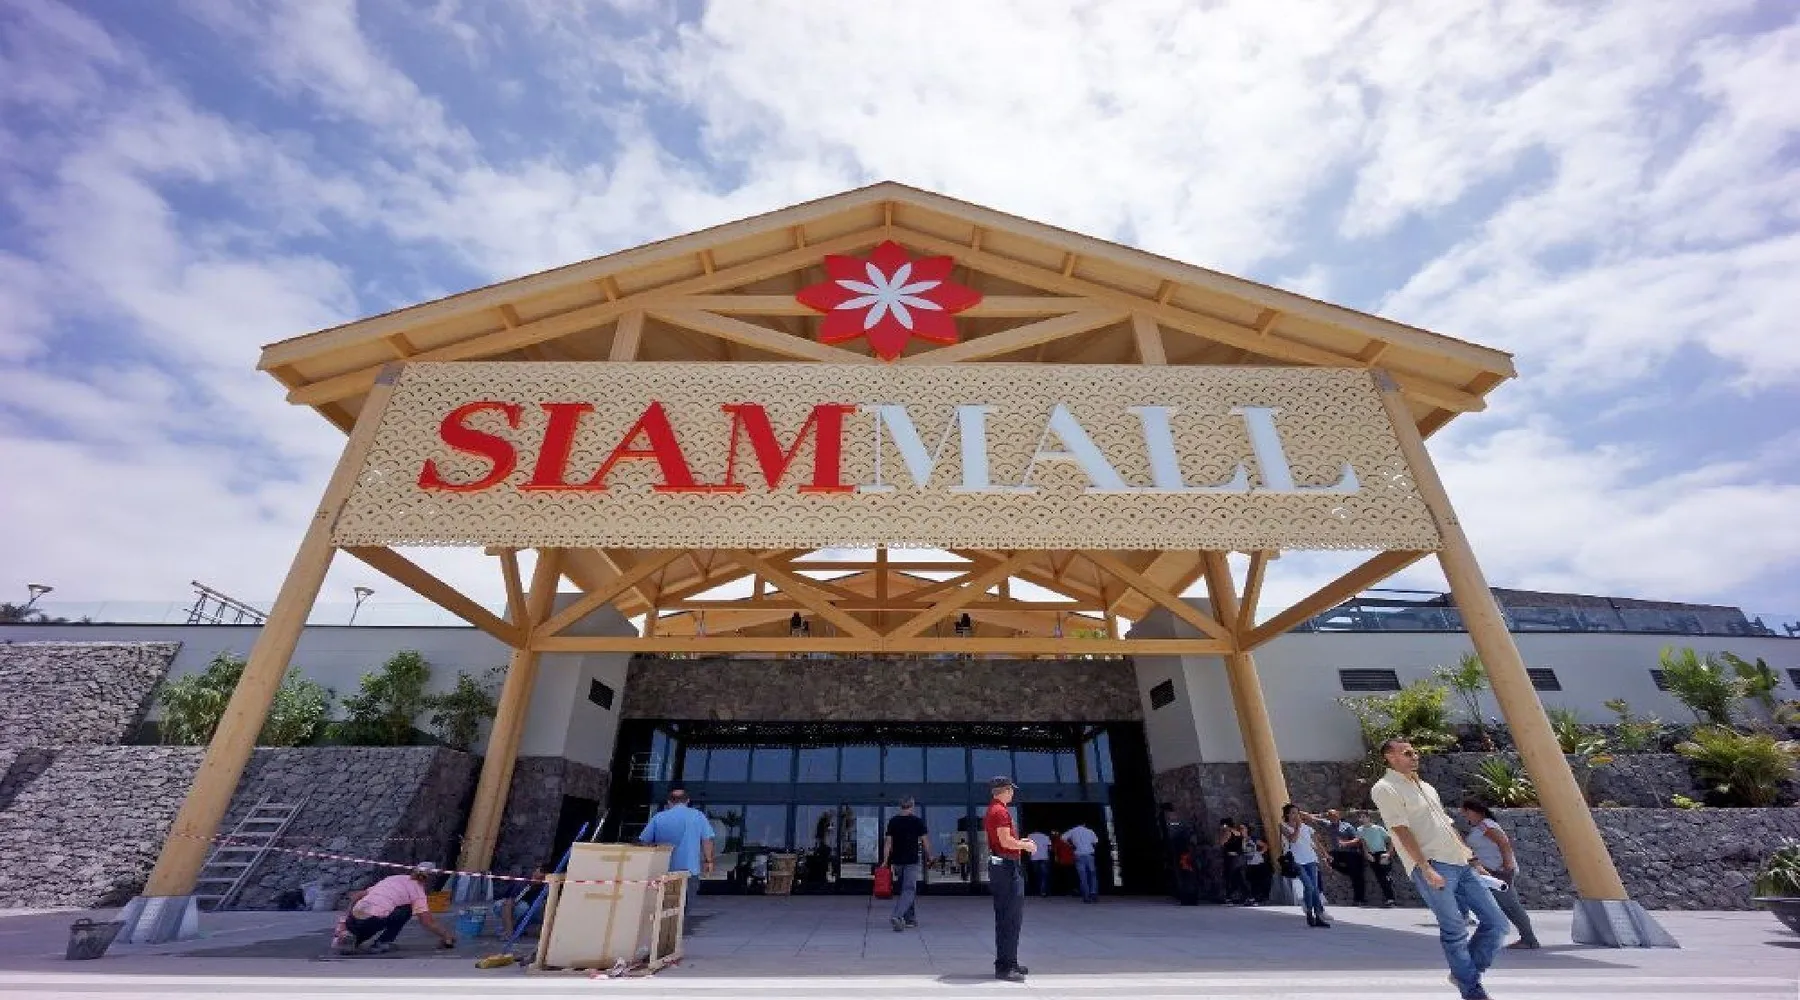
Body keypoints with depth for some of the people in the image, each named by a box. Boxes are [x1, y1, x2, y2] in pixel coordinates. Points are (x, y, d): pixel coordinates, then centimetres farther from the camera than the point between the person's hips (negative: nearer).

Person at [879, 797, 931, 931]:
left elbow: (888, 842, 1)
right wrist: (929, 856, 12)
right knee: (909, 890, -3)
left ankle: (911, 919, 23)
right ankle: (897, 916, -21)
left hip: (897, 861, 4)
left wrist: (885, 860, 3)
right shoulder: (918, 821, -5)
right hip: (912, 860, -4)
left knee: (902, 889, 17)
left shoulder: (893, 821, 3)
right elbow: (925, 841, -2)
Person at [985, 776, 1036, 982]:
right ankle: (1005, 967, -4)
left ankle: (1005, 962, 24)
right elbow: (1006, 841, -22)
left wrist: (1020, 842, 17)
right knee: (1012, 917, -6)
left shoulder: (991, 811, 16)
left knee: (1004, 917, 16)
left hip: (998, 864, 11)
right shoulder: (1001, 811, -16)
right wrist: (1025, 845, -7)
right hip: (1007, 866, -11)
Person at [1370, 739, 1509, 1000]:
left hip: (1459, 863, 9)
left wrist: (1466, 850, 14)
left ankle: (1465, 973, 22)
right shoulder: (1385, 788, -8)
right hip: (1432, 866, -8)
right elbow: (1402, 832, -14)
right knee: (1455, 930, -5)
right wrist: (1426, 869, -18)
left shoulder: (1424, 785, 20)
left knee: (1496, 921, 7)